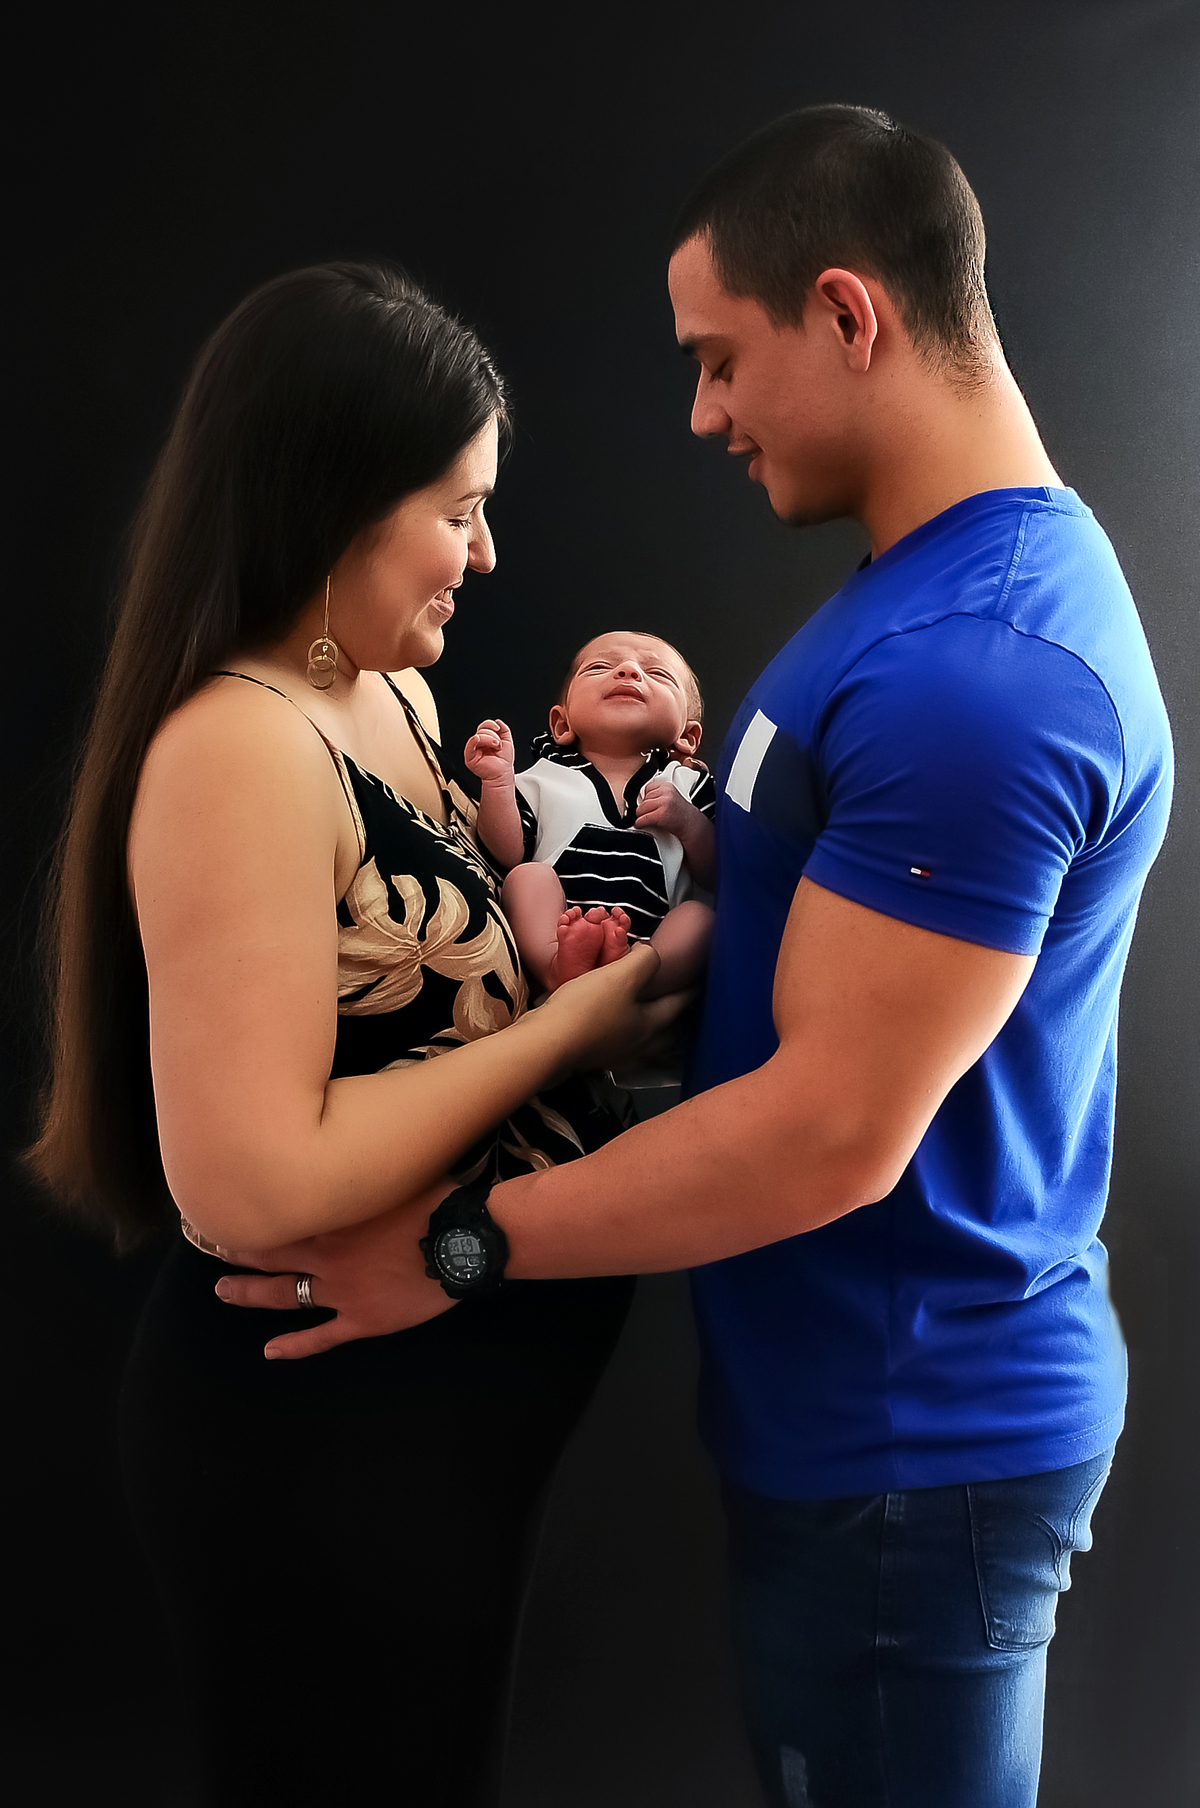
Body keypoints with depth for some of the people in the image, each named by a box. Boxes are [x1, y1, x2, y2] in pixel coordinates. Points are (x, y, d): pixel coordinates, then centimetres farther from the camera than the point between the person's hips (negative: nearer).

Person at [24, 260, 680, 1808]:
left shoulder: (390, 696, 5)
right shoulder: (239, 747, -24)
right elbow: (253, 1183, -28)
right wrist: (571, 1023, -21)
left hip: (435, 1404, 9)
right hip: (313, 1437, -9)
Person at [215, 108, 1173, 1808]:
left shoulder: (975, 672, -26)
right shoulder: (951, 587, 7)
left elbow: (834, 1131, -27)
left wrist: (457, 1241, -16)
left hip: (907, 1450, -9)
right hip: (862, 1402, 9)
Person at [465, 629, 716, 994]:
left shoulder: (688, 787, 20)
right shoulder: (543, 780, 19)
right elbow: (508, 856, 5)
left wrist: (688, 822, -4)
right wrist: (497, 779, -4)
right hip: (550, 936, 0)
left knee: (702, 913, -24)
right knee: (528, 875, -21)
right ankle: (558, 972, -44)